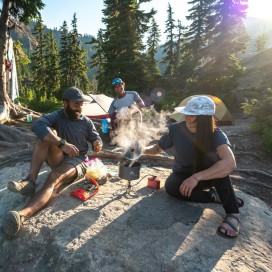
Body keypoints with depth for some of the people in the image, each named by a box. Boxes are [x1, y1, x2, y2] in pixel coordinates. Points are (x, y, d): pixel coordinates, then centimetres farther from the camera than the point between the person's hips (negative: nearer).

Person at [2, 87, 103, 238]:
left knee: (53, 180, -34)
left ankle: (22, 215, -59)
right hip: (58, 159, 2)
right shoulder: (56, 117, -3)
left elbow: (96, 139, 9)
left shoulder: (86, 122, 2)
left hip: (77, 161, -2)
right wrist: (62, 143, -38)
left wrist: (97, 144, -19)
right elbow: (37, 125, -25)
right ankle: (30, 181, -34)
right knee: (48, 133, -25)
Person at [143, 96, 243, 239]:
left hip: (208, 176, -1)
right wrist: (144, 150, -24)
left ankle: (232, 212, -26)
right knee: (171, 186, -33)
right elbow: (157, 148, -2)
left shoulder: (216, 134, -23)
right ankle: (214, 196, -13)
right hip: (183, 176, 2)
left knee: (211, 156, -34)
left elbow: (230, 163, -39)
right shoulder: (175, 129, -16)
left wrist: (197, 177, -45)